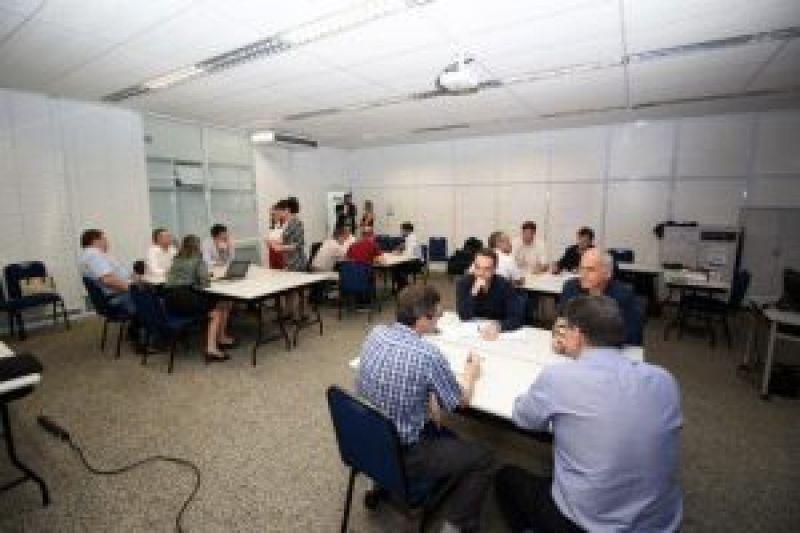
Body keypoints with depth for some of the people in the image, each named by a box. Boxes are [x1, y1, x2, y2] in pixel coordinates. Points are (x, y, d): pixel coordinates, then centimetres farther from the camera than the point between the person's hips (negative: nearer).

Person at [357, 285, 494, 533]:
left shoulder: (375, 334, -9)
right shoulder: (428, 354, -28)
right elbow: (460, 401, -10)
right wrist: (471, 373, 8)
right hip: (402, 454, -6)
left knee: (444, 433, 31)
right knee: (482, 458, 7)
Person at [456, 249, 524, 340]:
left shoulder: (505, 285, -12)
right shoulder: (464, 283, -10)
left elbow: (517, 318, -19)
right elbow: (464, 318, -17)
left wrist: (498, 326, -36)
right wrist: (474, 293, -28)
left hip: (499, 334, 1)